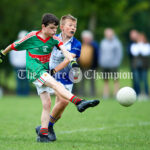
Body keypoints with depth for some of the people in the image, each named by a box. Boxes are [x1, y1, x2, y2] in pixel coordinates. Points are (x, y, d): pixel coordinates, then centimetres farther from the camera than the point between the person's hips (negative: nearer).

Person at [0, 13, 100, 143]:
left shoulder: (54, 39, 3)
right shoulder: (32, 37, -7)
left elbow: (64, 50, -14)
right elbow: (14, 46, 8)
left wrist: (72, 61, -33)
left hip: (45, 71, 6)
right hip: (34, 69, -6)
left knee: (47, 104, 3)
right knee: (55, 84, -29)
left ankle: (43, 134, 7)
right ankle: (79, 102, -46)